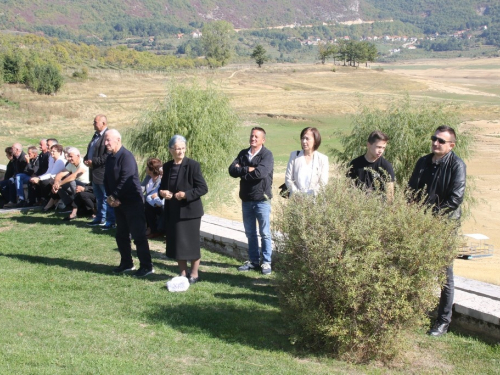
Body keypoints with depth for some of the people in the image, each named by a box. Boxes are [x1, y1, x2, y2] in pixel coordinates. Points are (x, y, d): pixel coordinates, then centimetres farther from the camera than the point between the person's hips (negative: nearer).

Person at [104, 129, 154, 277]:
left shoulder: (126, 156, -16)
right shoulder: (110, 158, 12)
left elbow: (126, 180, -22)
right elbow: (107, 179, 13)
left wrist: (114, 197, -16)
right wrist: (109, 197, -2)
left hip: (132, 201, -9)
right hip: (118, 202, 9)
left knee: (138, 234, -6)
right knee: (121, 235, 14)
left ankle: (147, 266, 0)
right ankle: (126, 263, 27)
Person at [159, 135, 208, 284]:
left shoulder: (193, 165, -11)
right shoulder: (167, 166, 7)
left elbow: (203, 188, -12)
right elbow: (163, 186, 18)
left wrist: (186, 195, -23)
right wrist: (162, 192, -5)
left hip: (190, 210, -5)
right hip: (172, 211, 6)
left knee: (191, 243, 2)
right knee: (176, 243, 10)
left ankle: (194, 274, 15)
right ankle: (183, 273, 24)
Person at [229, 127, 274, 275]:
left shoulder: (267, 155, -9)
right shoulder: (243, 154, 9)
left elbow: (260, 173, -24)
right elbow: (232, 170, -3)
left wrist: (242, 171, -10)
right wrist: (249, 169, -16)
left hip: (262, 200, -6)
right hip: (246, 200, 6)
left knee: (265, 233, 1)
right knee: (250, 233, 13)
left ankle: (266, 262, 8)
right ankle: (253, 261, 23)